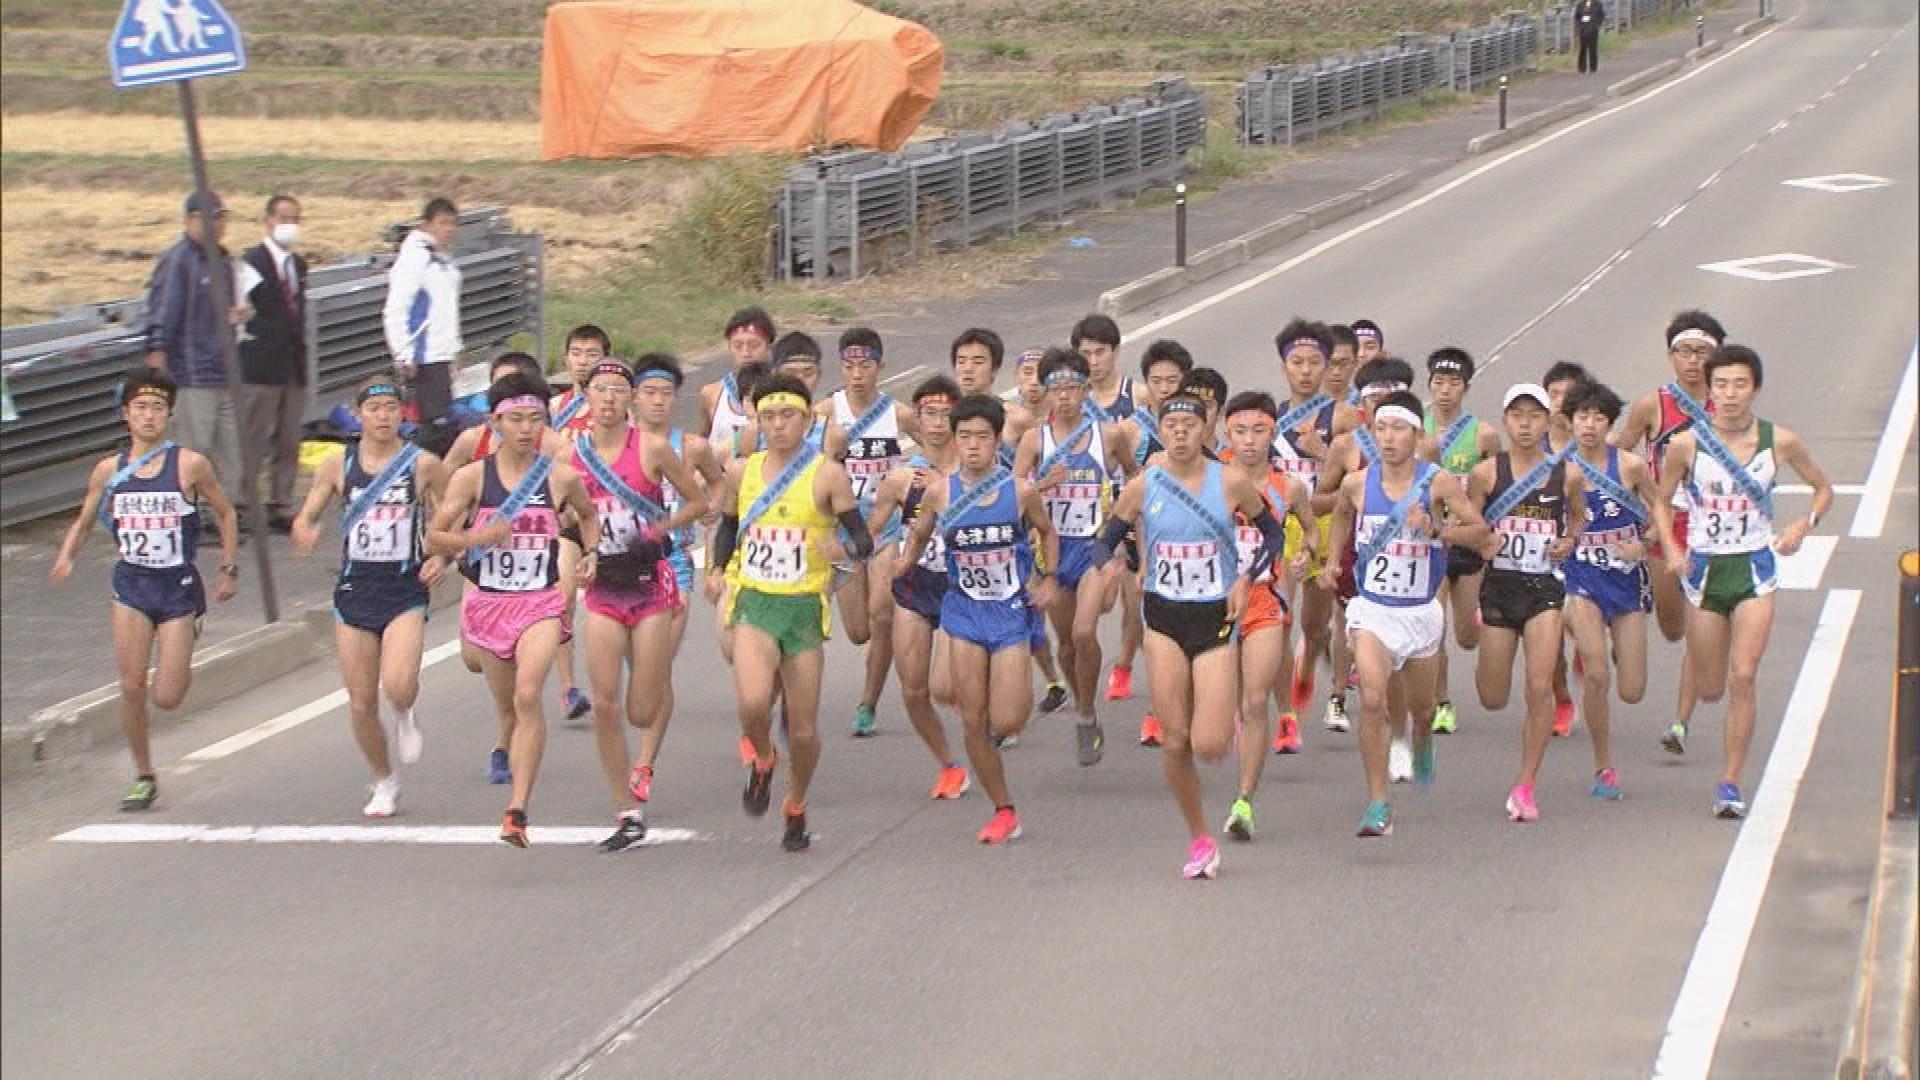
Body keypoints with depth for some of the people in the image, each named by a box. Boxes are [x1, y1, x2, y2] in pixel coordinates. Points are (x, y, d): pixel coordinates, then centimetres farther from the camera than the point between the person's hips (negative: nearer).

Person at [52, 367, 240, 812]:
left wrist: (229, 570, 3)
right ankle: (143, 776, 12)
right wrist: (66, 557, -6)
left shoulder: (189, 465, -7)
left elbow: (225, 514, 7)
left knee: (167, 698, -4)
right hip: (131, 585, 2)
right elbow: (83, 522, 13)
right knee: (132, 687, -6)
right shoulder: (109, 470, 0)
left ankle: (188, 644, 31)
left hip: (179, 587, -2)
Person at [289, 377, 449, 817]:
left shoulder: (423, 465, -2)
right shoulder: (337, 465, 3)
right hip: (355, 588, 2)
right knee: (361, 704, 4)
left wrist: (443, 557, -11)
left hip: (406, 590, -2)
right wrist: (304, 534, -15)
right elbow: (304, 518, 9)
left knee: (398, 686, -25)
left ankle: (404, 718, 13)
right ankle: (384, 781, 28)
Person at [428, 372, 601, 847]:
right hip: (487, 601, 2)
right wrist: (476, 538, -17)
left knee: (528, 696, -22)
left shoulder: (561, 478, 1)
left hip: (541, 603, -2)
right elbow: (434, 539, 0)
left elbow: (589, 514, 23)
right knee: (507, 705, 13)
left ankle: (517, 810, -26)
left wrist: (590, 553, 7)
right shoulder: (472, 477, -2)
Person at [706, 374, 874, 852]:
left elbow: (864, 540, -5)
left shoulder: (827, 474, -4)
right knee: (753, 703, -25)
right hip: (753, 602, 1)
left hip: (806, 606, -1)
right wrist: (717, 568, 4)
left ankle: (796, 808, 31)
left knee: (804, 729, 3)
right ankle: (763, 759, 9)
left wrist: (843, 549, -27)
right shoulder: (742, 473, 6)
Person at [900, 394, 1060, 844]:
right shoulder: (940, 491, -6)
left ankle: (1024, 689, 29)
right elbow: (918, 536, 12)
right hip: (964, 611, 2)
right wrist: (904, 563, -4)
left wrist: (1048, 579, 0)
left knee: (1005, 723, -9)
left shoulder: (1020, 491, -9)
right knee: (973, 722, 0)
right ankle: (1004, 811, 14)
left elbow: (1046, 531, 10)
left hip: (1012, 610, -2)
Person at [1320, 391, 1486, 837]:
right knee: (1372, 700, -21)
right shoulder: (1357, 483, -5)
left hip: (1421, 611, 1)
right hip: (1371, 608, -1)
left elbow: (1479, 530, -7)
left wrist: (1436, 529, -23)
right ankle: (1378, 804, -16)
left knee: (1420, 703, 20)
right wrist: (1333, 560, 11)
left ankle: (1423, 737, 59)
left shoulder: (1438, 483, -11)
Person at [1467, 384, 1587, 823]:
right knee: (1493, 700, 7)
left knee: (1540, 687, -13)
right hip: (1499, 585, 0)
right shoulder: (1486, 472, -3)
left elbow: (1579, 516, 18)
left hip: (1545, 588, 0)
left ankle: (1525, 787, -1)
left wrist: (1570, 541, -2)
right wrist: (1480, 544, -16)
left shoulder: (1566, 474, 0)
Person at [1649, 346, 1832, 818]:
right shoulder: (1686, 444, -8)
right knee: (1712, 688, 8)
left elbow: (1823, 489, 10)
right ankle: (1683, 714, 48)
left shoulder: (1779, 442, -6)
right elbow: (1661, 500, 7)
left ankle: (1731, 783, -6)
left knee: (1743, 677, -14)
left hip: (1756, 569, 0)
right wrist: (1671, 549, -8)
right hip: (1704, 567, 0)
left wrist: (1804, 526, -7)